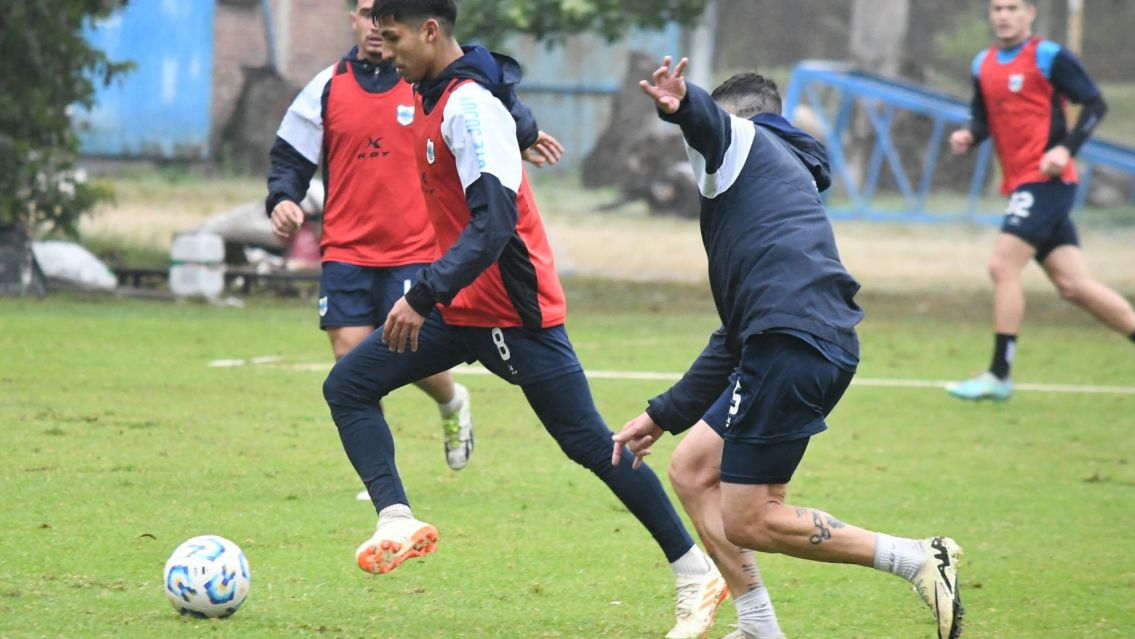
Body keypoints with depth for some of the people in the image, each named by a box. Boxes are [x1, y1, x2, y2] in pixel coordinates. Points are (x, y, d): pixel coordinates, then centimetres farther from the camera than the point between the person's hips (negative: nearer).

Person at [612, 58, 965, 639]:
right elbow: (735, 340, 36)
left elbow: (706, 118, -16)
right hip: (829, 346, 9)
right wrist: (662, 415, 37)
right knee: (692, 470, 18)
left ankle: (917, 559, -7)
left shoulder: (740, 140, 13)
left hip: (791, 340, -9)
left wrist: (678, 103, -41)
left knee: (747, 522, -4)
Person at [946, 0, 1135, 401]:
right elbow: (983, 118, 23)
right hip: (1019, 184, 7)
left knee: (1003, 266, -15)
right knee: (1073, 285, 5)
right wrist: (968, 136, 1)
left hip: (1046, 180, -7)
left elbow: (1095, 104, -7)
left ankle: (999, 376, -10)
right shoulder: (983, 65, 14)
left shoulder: (1049, 57, -6)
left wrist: (1066, 148, -19)